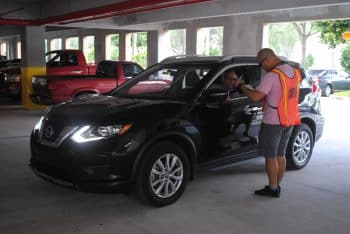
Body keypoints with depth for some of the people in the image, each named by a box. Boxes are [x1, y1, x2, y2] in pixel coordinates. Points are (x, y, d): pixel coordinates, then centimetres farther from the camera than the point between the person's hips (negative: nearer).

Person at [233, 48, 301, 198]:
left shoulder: (272, 76, -19)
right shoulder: (294, 72, 8)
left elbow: (255, 97, -24)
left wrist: (241, 86, -9)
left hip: (273, 122, -8)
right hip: (289, 121, 8)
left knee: (270, 156, 3)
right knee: (280, 155, 16)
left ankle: (273, 188, 9)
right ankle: (277, 186, 24)